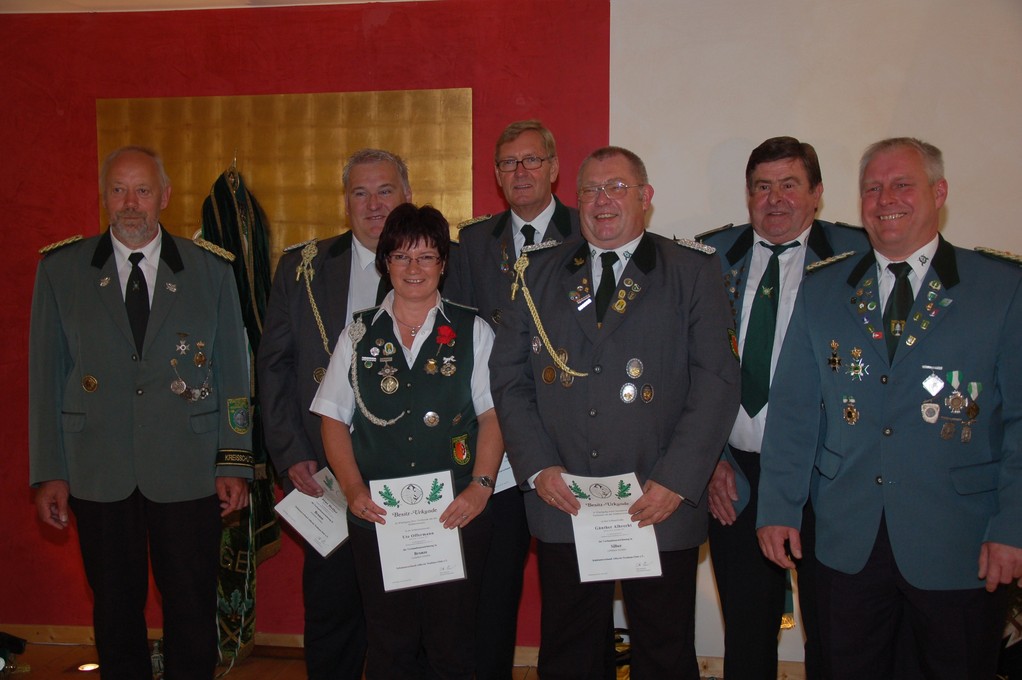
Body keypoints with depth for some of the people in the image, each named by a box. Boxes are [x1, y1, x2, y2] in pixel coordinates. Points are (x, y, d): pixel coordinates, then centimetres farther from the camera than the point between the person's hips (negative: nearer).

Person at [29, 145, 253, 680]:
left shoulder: (210, 270, 3)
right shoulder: (60, 270, 4)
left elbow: (232, 372, 4)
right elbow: (45, 375, 5)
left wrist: (235, 463, -1)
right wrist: (48, 472, 1)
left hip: (187, 474, -1)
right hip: (98, 475, 1)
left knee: (193, 615, 6)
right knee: (115, 614, 13)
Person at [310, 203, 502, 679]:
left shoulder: (472, 332, 6)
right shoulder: (359, 335, 11)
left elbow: (493, 415, 0)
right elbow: (333, 418, 7)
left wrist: (481, 486, -13)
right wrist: (353, 488, -6)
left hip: (457, 513, -1)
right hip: (376, 513, 2)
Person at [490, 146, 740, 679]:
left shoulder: (693, 273, 1)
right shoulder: (540, 274, 9)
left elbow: (716, 383, -5)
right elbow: (508, 374, 6)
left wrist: (676, 480, -13)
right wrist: (537, 466, -5)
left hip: (662, 509, -2)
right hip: (561, 506, 2)